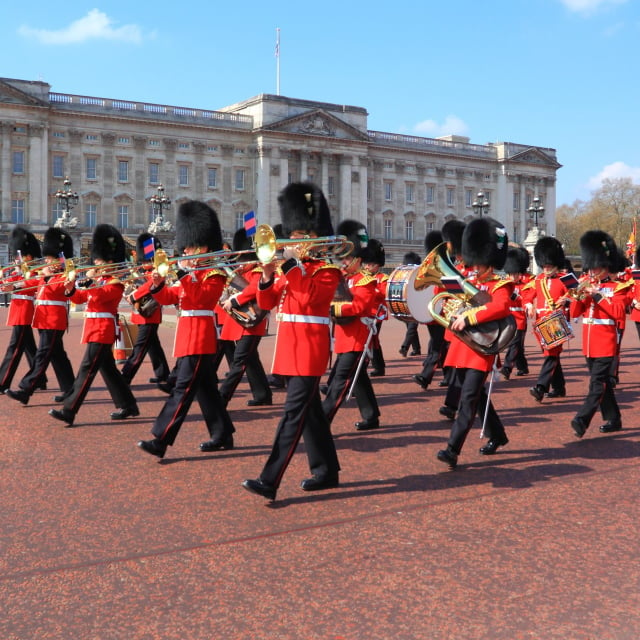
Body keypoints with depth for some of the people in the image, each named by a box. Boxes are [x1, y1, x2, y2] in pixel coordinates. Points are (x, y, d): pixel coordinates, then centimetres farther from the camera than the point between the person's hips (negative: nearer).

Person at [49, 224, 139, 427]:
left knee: (87, 369, -12)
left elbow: (98, 296, -26)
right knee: (108, 369, 13)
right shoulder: (99, 280, 17)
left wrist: (90, 280, -22)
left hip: (102, 330, -10)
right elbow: (79, 298, 16)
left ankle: (68, 411, -13)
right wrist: (70, 289, -2)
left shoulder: (116, 283, -10)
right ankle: (128, 406, 21)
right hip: (95, 328, 10)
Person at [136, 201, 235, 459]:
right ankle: (223, 435, 21)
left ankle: (160, 440, -15)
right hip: (187, 334, 9)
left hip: (199, 336, -9)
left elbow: (200, 297, -22)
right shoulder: (190, 274, 18)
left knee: (183, 388, -12)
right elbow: (168, 297, 14)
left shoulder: (215, 274, -7)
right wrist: (158, 285, -5)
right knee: (205, 387, 13)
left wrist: (184, 274, -25)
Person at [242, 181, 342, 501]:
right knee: (310, 410, 13)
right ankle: (327, 471, 24)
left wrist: (291, 263, -19)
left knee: (294, 412, -11)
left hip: (310, 346, -8)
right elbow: (267, 302, 11)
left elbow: (310, 297, -23)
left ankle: (269, 481, -14)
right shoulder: (292, 268, 16)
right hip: (289, 343, 8)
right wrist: (267, 275, -7)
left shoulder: (328, 267, -5)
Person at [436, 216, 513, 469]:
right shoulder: (469, 282, 15)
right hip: (461, 345, 8)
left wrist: (468, 318, -34)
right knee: (477, 395, 17)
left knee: (468, 398, -12)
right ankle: (497, 435, 36)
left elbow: (501, 307, -29)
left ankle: (452, 449, -16)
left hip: (481, 348, -8)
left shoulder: (500, 285, -7)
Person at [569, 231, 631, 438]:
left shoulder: (617, 287, -2)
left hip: (605, 344, -6)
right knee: (603, 383, 13)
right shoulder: (588, 286, 13)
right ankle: (613, 419, 23)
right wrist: (580, 295, -10)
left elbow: (619, 312, -17)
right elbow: (574, 313, 8)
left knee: (597, 383, -12)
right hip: (589, 343, 6)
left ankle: (581, 420, -20)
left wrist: (597, 295, -20)